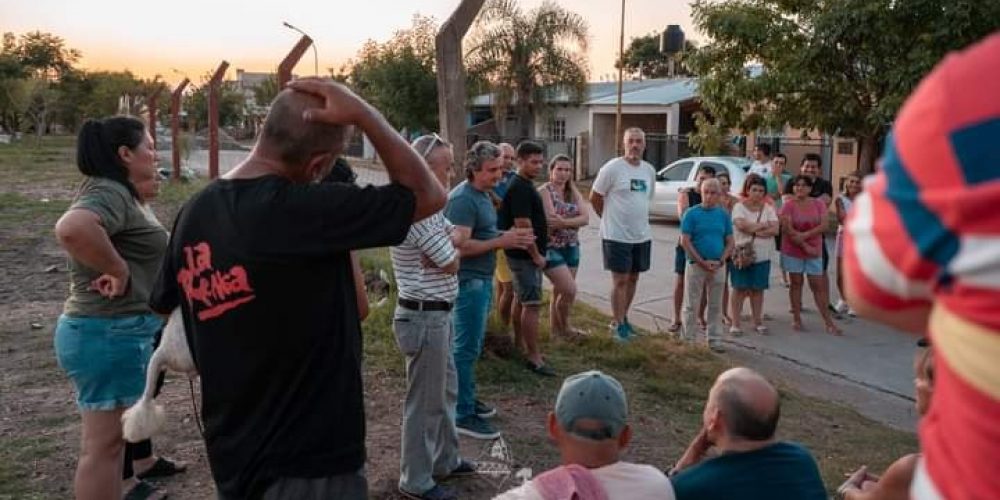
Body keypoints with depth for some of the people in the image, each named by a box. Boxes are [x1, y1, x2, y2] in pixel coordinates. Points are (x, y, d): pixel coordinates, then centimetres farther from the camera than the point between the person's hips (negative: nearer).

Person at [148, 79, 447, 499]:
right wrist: (364, 114, -13)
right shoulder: (305, 209, -24)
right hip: (307, 463, -7)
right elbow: (428, 195, -15)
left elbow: (163, 304, 13)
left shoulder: (194, 212, -1)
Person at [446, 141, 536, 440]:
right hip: (468, 281, -10)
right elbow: (460, 246, -26)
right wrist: (502, 241, -25)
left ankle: (466, 399, 32)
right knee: (466, 348, -3)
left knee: (473, 345, 19)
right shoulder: (462, 199, -19)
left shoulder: (484, 194, 12)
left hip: (482, 279, 10)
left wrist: (511, 239, 5)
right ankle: (463, 416, 5)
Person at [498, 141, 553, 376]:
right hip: (525, 255, -10)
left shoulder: (525, 185, 13)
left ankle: (520, 345, 29)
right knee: (532, 304, -8)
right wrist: (536, 255, -16)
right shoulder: (520, 188, -19)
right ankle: (534, 357, -5)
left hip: (524, 254, 10)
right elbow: (523, 225, -23)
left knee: (521, 300, 17)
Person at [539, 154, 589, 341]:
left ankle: (555, 329, 25)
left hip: (572, 248, 6)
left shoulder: (573, 191, 9)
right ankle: (564, 327, 12)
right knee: (570, 290, -11)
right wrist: (574, 221, -10)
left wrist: (564, 222, -20)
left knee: (560, 291, 12)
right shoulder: (544, 191, -9)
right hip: (551, 248, -6)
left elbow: (586, 217, -6)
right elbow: (550, 221, -20)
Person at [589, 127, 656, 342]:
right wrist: (610, 218, 4)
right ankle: (618, 324, 9)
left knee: (632, 278, 14)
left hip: (642, 235, 6)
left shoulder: (649, 170, 7)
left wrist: (637, 219, 15)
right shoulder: (612, 168, -11)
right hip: (617, 236, -6)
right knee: (620, 280, -2)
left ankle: (623, 318, 29)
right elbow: (595, 197, -5)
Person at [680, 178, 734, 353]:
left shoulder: (723, 214, 3)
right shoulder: (692, 213, -6)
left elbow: (730, 242, 6)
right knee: (691, 305, 3)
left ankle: (713, 339, 22)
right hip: (696, 265, -3)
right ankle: (688, 339, 13)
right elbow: (685, 241, -10)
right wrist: (703, 262, -14)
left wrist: (720, 261, -9)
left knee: (715, 306, 11)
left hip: (717, 267, 3)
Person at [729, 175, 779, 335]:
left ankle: (758, 322, 20)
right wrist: (763, 226, -9)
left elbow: (775, 229, -6)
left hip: (762, 256, 3)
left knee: (758, 289, 10)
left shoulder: (768, 208, 6)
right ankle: (735, 323, 6)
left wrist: (753, 230, -16)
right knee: (740, 289, 1)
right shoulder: (739, 207, -4)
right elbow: (742, 225, -21)